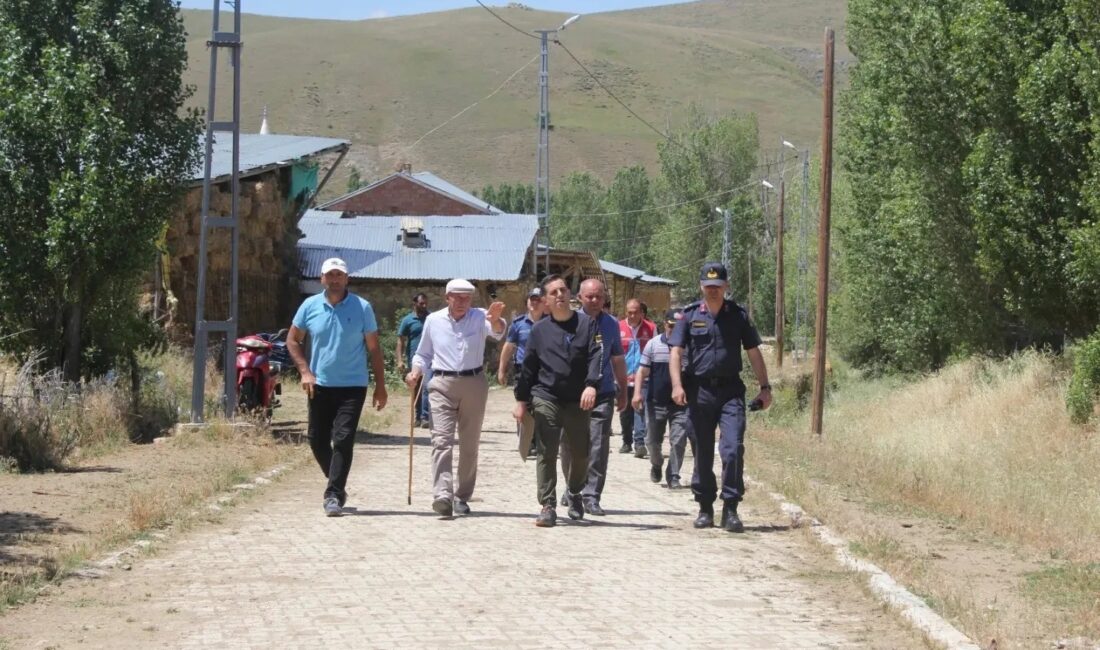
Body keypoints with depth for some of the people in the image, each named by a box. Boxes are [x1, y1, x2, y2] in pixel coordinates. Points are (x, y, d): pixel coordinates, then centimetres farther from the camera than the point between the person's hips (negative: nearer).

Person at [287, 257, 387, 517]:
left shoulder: (362, 308, -2)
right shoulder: (310, 306, 2)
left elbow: (374, 348, 3)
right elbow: (292, 340, 10)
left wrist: (380, 386, 1)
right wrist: (305, 372, -3)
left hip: (352, 386, -3)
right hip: (320, 385, 3)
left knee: (343, 439, -12)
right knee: (317, 440, 8)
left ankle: (333, 495, -8)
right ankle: (338, 485, 29)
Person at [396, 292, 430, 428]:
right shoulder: (407, 320, 4)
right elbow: (401, 340, 2)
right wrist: (400, 360, -7)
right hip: (413, 359, 1)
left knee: (427, 386, -16)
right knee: (416, 390, 10)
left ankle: (425, 418, -18)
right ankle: (418, 417, 20)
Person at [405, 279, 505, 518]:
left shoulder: (479, 317, 1)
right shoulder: (433, 320, 7)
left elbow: (497, 332, -21)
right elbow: (423, 354, 17)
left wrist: (496, 320, -44)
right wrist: (416, 372, -3)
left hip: (474, 384, 0)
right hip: (443, 385, 0)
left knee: (470, 444, 8)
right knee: (441, 440, -14)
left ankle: (462, 496, 19)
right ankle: (443, 496, -25)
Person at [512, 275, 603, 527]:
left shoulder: (587, 324, 4)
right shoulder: (539, 330, 8)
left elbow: (596, 356, -7)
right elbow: (528, 366, 12)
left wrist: (591, 385, -22)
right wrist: (521, 399, 10)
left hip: (577, 401, 0)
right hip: (546, 399, 0)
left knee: (580, 453, 7)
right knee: (547, 454, -5)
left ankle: (574, 494, 33)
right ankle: (547, 506, -3)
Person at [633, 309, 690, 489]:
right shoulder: (653, 344, 1)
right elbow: (642, 371, 1)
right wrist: (637, 393, -11)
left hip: (680, 404, -1)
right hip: (656, 402, 1)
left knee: (678, 441, -6)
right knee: (652, 440, 10)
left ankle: (673, 476, 6)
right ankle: (656, 464, 38)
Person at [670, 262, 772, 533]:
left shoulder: (738, 315, 8)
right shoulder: (690, 315, 5)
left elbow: (754, 353, 11)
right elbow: (675, 352, -1)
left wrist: (764, 387, 5)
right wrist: (677, 385, -15)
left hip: (731, 390, 0)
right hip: (699, 390, 0)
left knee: (733, 449, -13)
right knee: (702, 453, 6)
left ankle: (730, 509, -8)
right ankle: (705, 508, 17)